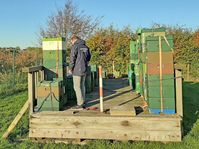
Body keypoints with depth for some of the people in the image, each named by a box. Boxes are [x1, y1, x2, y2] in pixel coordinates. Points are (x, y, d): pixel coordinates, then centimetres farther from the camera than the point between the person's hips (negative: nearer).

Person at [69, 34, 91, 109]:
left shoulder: (75, 46, -11)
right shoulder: (85, 46, 11)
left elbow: (72, 58, -15)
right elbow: (89, 57, 21)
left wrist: (70, 68, -5)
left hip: (77, 70, -7)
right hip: (84, 69, 7)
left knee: (77, 87, -1)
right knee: (82, 86, 15)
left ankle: (80, 104, 2)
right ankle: (82, 102, 20)